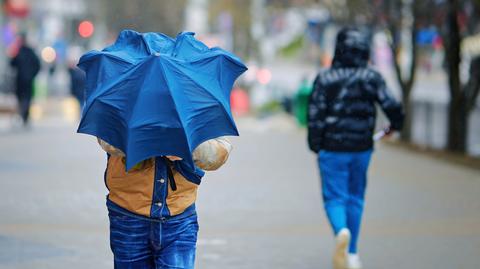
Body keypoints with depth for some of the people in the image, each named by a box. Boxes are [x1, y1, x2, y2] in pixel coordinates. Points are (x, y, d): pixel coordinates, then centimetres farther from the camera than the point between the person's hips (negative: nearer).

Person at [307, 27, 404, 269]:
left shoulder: (325, 78, -4)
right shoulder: (372, 77, -2)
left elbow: (315, 113, -7)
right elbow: (391, 106, -10)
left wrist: (315, 145, 4)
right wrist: (396, 124, 12)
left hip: (332, 148, -2)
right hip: (362, 148, 2)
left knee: (334, 197, 1)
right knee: (355, 198, 16)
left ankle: (342, 231, -31)